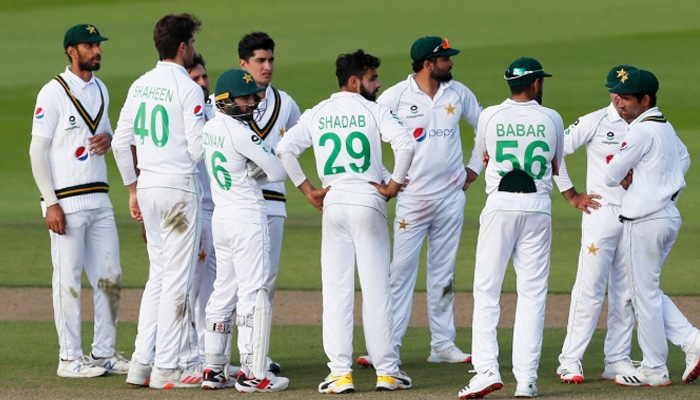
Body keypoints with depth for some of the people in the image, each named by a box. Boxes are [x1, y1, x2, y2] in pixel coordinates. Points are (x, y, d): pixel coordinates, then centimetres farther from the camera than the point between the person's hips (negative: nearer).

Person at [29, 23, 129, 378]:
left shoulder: (100, 90, 13)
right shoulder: (53, 93, -9)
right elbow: (38, 150, -10)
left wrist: (108, 138, 1)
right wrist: (51, 203, -16)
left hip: (99, 199, 7)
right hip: (66, 201, -7)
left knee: (110, 277, 7)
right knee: (68, 280, -3)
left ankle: (104, 353, 16)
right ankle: (70, 359, 2)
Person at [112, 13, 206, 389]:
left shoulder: (140, 86, 9)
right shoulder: (188, 89, -12)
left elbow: (121, 142, 11)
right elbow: (198, 148, -14)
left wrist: (132, 188, 19)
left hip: (147, 187, 7)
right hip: (179, 188, -7)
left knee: (158, 275, 15)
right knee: (177, 278, -2)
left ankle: (142, 363, 11)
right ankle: (167, 368, -2)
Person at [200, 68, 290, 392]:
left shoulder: (210, 127, 8)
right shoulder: (240, 133, -17)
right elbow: (278, 172, -13)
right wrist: (258, 175, 5)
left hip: (221, 217, 9)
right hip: (247, 217, -9)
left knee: (224, 291, 14)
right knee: (253, 292, -6)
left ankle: (213, 369, 15)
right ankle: (252, 374, -8)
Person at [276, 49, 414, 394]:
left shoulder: (316, 115, 8)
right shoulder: (372, 111, -2)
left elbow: (285, 149, -1)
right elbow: (405, 144, -16)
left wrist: (307, 190, 4)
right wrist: (394, 184, -4)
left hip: (333, 204, 2)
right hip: (368, 201, -2)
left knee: (336, 290, 3)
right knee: (376, 288, 2)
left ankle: (340, 372, -2)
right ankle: (386, 371, 5)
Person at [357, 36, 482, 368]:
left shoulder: (459, 94, 5)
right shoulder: (396, 96, -6)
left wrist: (474, 168, 12)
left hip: (451, 195, 4)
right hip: (412, 196, -4)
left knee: (443, 272, 9)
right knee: (401, 270, -7)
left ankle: (443, 344, 13)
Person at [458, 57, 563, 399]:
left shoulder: (490, 117, 0)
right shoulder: (551, 119, 2)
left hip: (500, 206, -1)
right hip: (538, 208, 1)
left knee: (486, 290, 3)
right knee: (532, 293, 4)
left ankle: (487, 369, -11)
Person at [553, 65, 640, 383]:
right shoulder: (595, 122, -4)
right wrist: (571, 196, -5)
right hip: (601, 214, -4)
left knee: (627, 293, 6)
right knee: (590, 288, -7)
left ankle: (617, 361, 13)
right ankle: (570, 361, -2)